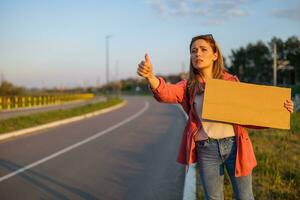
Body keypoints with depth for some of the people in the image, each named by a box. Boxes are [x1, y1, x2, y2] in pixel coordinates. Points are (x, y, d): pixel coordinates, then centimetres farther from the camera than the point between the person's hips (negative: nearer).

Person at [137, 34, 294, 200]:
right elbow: (166, 93, -19)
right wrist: (150, 77, -40)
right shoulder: (188, 87, 3)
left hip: (235, 146, 0)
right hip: (206, 150, 0)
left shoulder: (231, 81, 4)